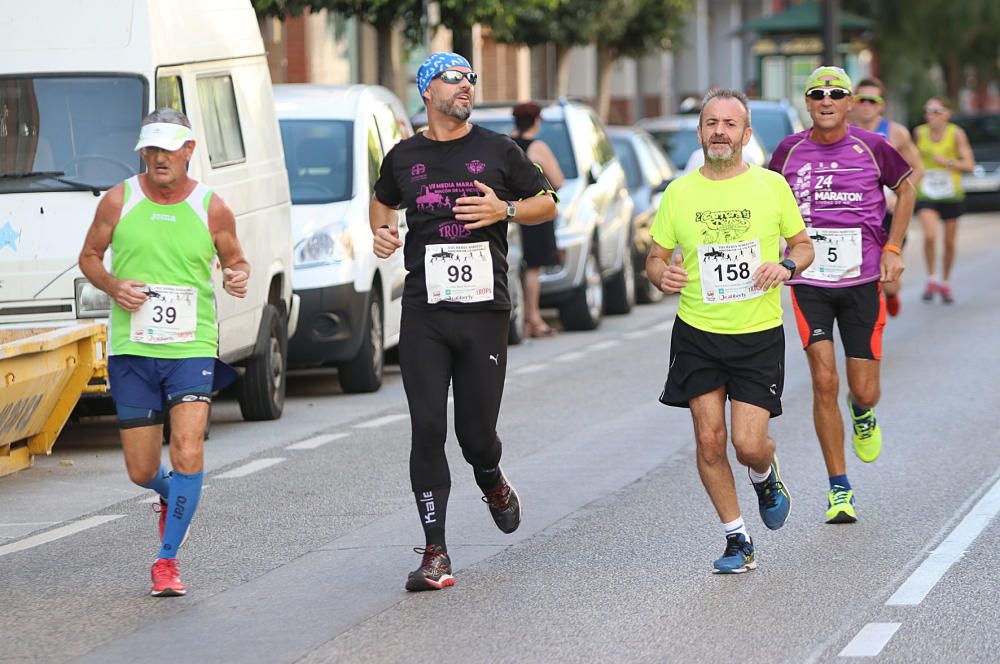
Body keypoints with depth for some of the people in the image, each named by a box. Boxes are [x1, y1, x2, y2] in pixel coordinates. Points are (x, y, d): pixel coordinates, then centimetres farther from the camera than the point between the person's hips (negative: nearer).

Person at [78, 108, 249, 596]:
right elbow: (89, 256, 12)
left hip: (192, 349, -1)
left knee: (188, 454, -17)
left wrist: (239, 277, -10)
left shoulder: (211, 208, 0)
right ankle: (170, 497, 43)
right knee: (141, 471, 5)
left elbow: (234, 259, 14)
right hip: (131, 350, 1)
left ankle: (167, 560, -4)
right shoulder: (118, 201, 1)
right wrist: (112, 285, -8)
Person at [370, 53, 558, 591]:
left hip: (484, 309, -1)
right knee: (427, 429, -8)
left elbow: (546, 204, 13)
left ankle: (493, 484, 38)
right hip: (424, 311, 1)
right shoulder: (404, 157, 10)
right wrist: (381, 232, 8)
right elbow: (382, 202, 29)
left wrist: (504, 210, -5)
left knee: (476, 429, 0)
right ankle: (435, 554, -5)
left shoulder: (498, 151, 7)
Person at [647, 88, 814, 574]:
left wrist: (786, 266, -13)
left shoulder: (771, 186, -1)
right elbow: (656, 257, 9)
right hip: (697, 335, 2)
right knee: (709, 440, -2)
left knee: (749, 444, -9)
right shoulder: (678, 193, 2)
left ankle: (765, 478, 29)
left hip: (759, 335, -2)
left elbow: (803, 245, 9)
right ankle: (737, 540, 14)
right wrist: (661, 275, -14)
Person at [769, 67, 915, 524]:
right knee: (824, 381, -12)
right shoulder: (789, 151, 1)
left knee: (864, 390, 0)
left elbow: (905, 190, 13)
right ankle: (839, 489, -2)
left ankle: (862, 413, 41)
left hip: (863, 280, 0)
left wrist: (892, 249, 5)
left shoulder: (871, 148, -3)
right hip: (809, 282, 0)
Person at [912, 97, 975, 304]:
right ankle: (932, 279, -3)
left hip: (951, 195, 0)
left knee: (949, 242, 8)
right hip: (926, 194, 0)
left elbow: (969, 165, -10)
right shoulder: (919, 132, 0)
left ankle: (945, 283, 28)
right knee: (930, 236, -21)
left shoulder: (956, 134, -8)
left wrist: (947, 162, -22)